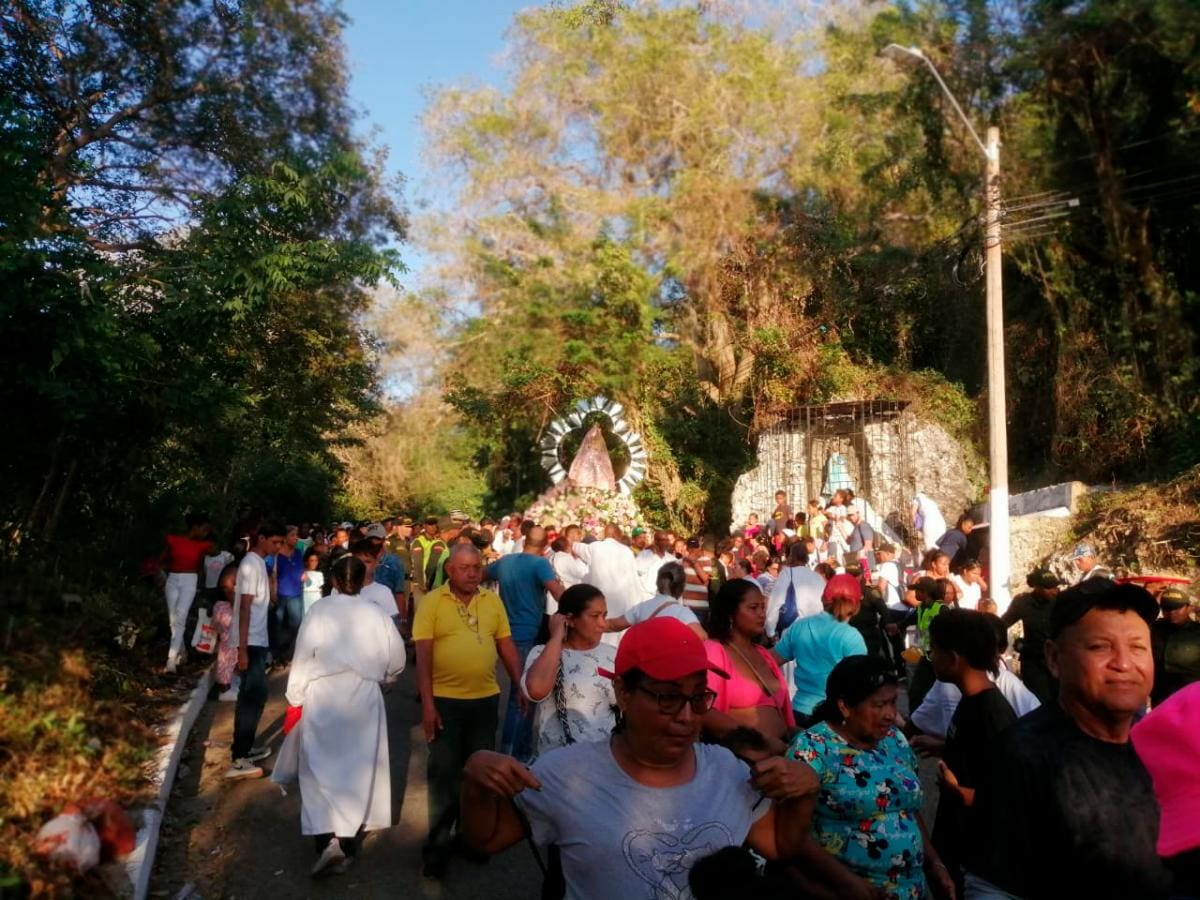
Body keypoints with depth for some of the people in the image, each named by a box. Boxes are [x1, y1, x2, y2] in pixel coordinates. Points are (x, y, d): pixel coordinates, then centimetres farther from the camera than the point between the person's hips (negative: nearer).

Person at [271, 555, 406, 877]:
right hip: (364, 699, 1)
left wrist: (295, 700, 5)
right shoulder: (376, 613, -5)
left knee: (320, 770, 8)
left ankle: (328, 840, -8)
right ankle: (348, 844, 19)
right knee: (359, 770, 13)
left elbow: (302, 658, -6)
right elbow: (397, 660, -1)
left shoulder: (319, 611, -8)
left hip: (322, 698, -1)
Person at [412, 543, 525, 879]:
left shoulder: (492, 601, 3)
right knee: (444, 774, 5)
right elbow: (423, 655, -11)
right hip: (446, 700, -4)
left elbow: (506, 646, 7)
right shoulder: (431, 602, -8)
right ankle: (438, 846, 21)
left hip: (486, 698, 4)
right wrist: (427, 703, -15)